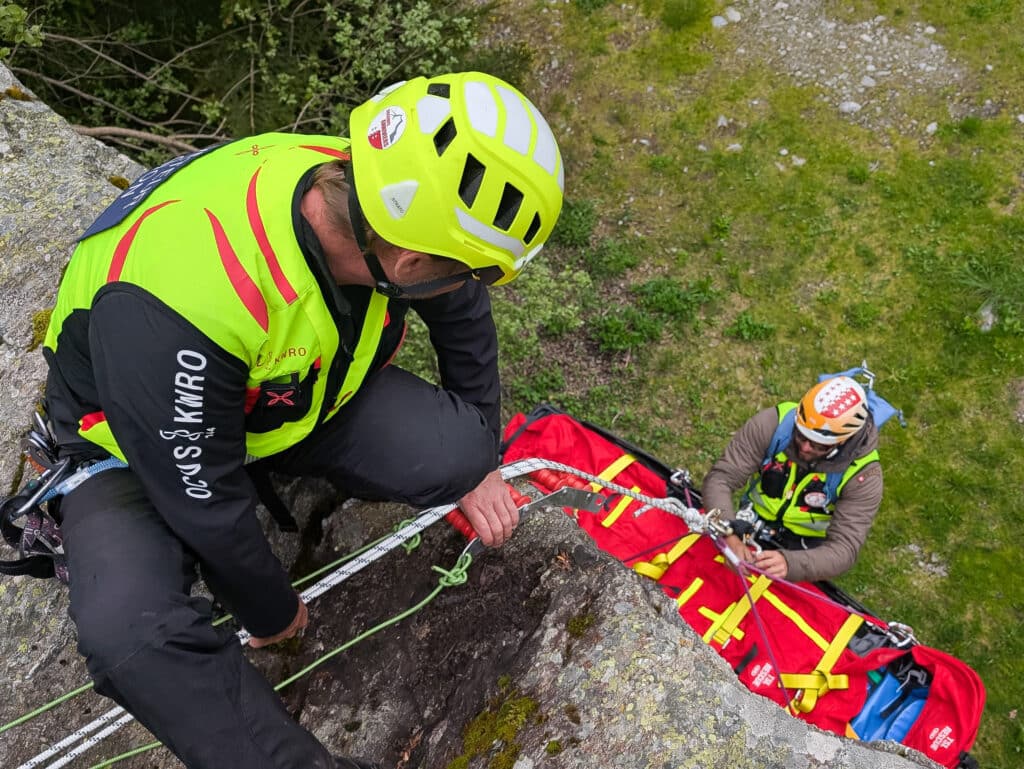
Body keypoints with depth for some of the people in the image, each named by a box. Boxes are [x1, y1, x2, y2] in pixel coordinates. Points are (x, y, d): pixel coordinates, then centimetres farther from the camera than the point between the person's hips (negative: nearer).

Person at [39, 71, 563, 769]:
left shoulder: (393, 200, -23)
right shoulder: (178, 302, -41)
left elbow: (465, 316, -1)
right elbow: (206, 501, -26)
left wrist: (478, 462, 7)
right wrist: (273, 612, -8)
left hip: (297, 392, 5)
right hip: (137, 443, -4)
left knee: (454, 450, -20)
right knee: (129, 635, -31)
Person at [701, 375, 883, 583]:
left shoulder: (863, 474, -25)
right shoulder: (773, 423, -24)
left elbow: (844, 549, -27)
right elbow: (720, 479, -23)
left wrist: (790, 563, -47)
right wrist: (729, 535, -41)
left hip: (807, 549, -2)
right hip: (752, 525, 3)